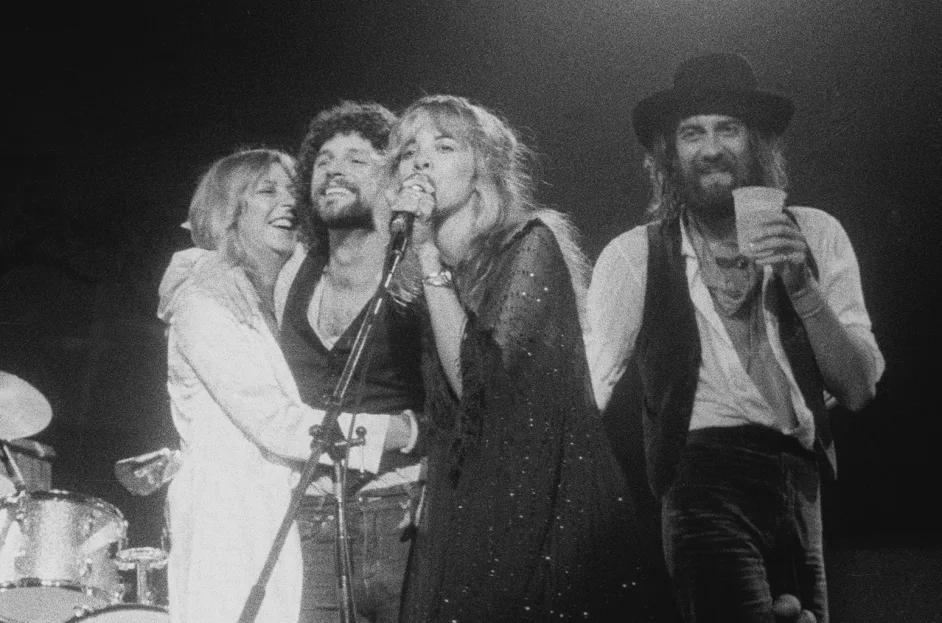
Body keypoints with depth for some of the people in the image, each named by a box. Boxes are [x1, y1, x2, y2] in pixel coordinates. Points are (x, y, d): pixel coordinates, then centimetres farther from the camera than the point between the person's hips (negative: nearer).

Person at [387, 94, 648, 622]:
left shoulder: (531, 243, -5)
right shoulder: (417, 271, 12)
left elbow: (479, 384, -17)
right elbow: (441, 414, 9)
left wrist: (430, 254, -15)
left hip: (544, 517, -5)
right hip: (460, 524, 6)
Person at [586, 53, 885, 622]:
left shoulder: (815, 237, 11)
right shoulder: (633, 257, 4)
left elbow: (859, 388, 6)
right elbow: (582, 390, 4)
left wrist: (800, 282, -6)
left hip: (800, 488, 4)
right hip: (702, 484, -4)